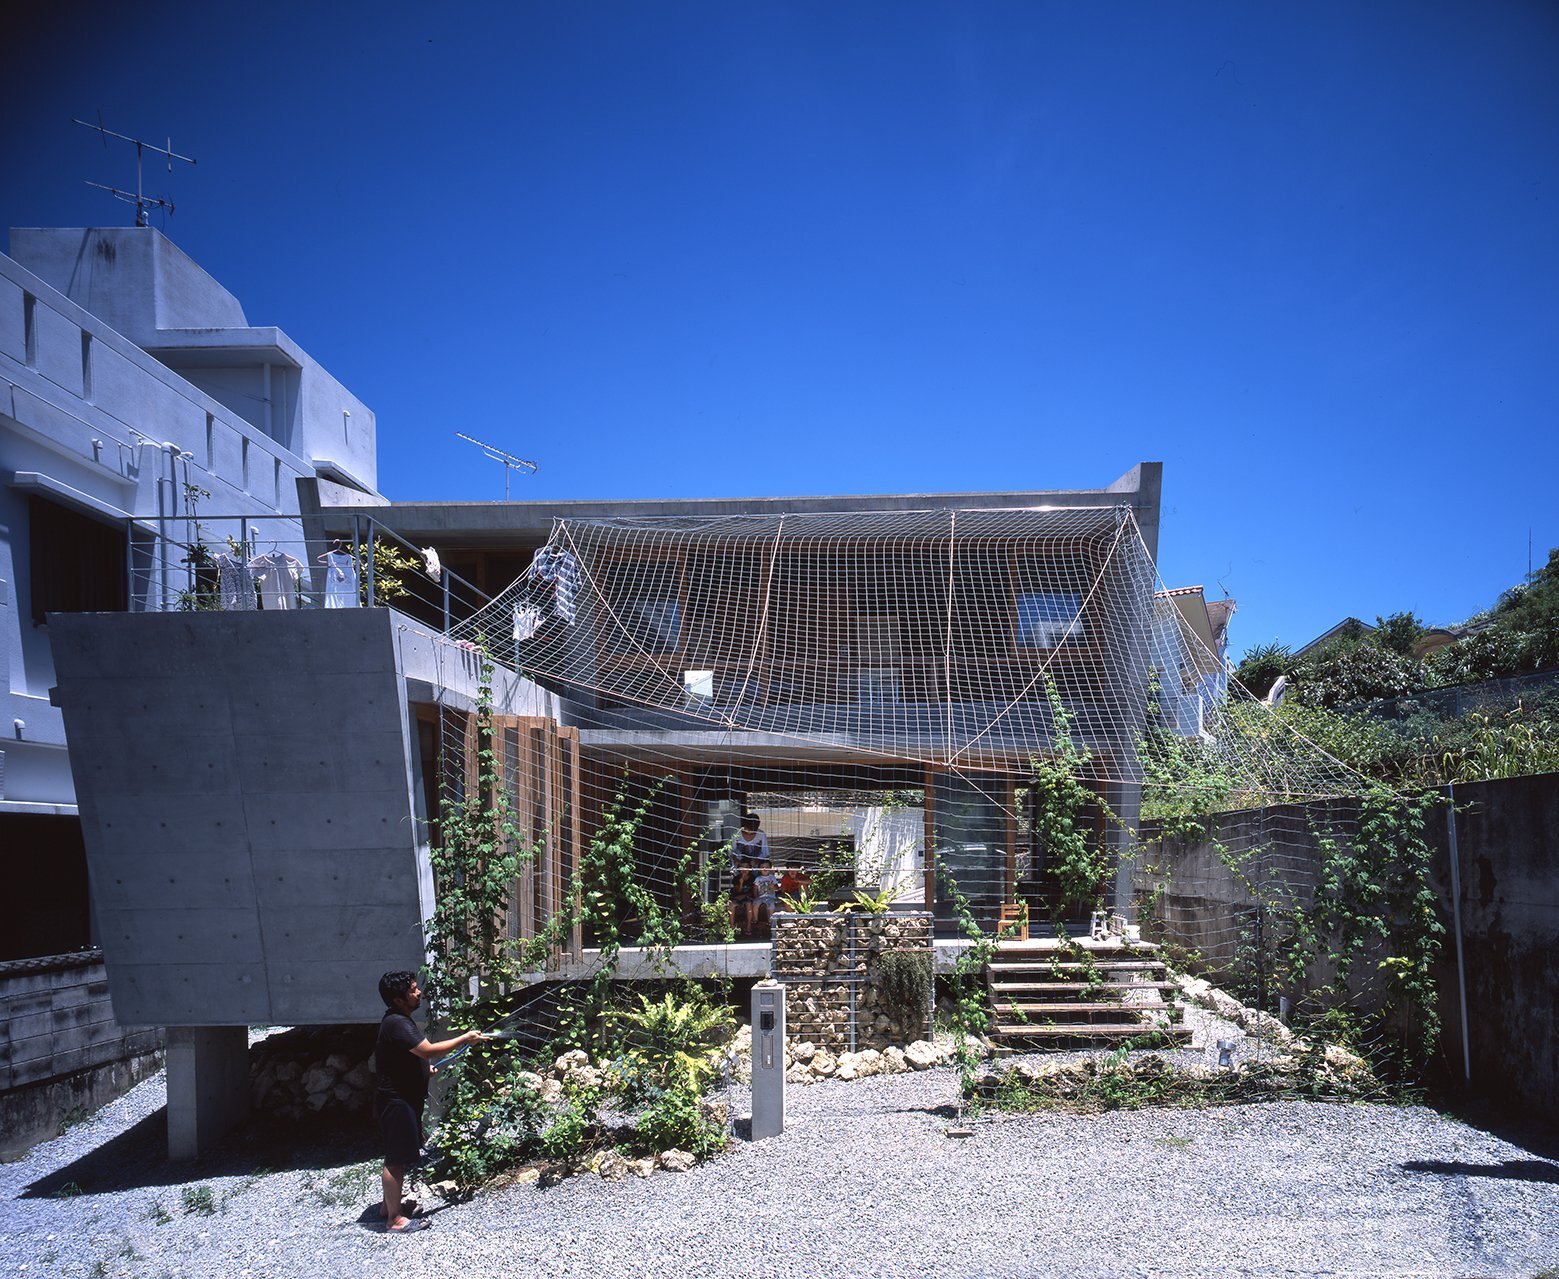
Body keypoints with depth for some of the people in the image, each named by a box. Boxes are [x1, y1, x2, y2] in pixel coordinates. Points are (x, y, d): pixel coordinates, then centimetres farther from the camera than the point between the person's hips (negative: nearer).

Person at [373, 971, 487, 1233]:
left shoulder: (398, 1019, 10)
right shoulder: (397, 1024, -24)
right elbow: (428, 1050, -29)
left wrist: (424, 1065, 17)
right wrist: (465, 1039, -22)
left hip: (402, 1098, 11)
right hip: (397, 1101, -11)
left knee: (397, 1157, 20)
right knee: (396, 1159, -2)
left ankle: (390, 1205, 32)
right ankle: (395, 1219, 5)